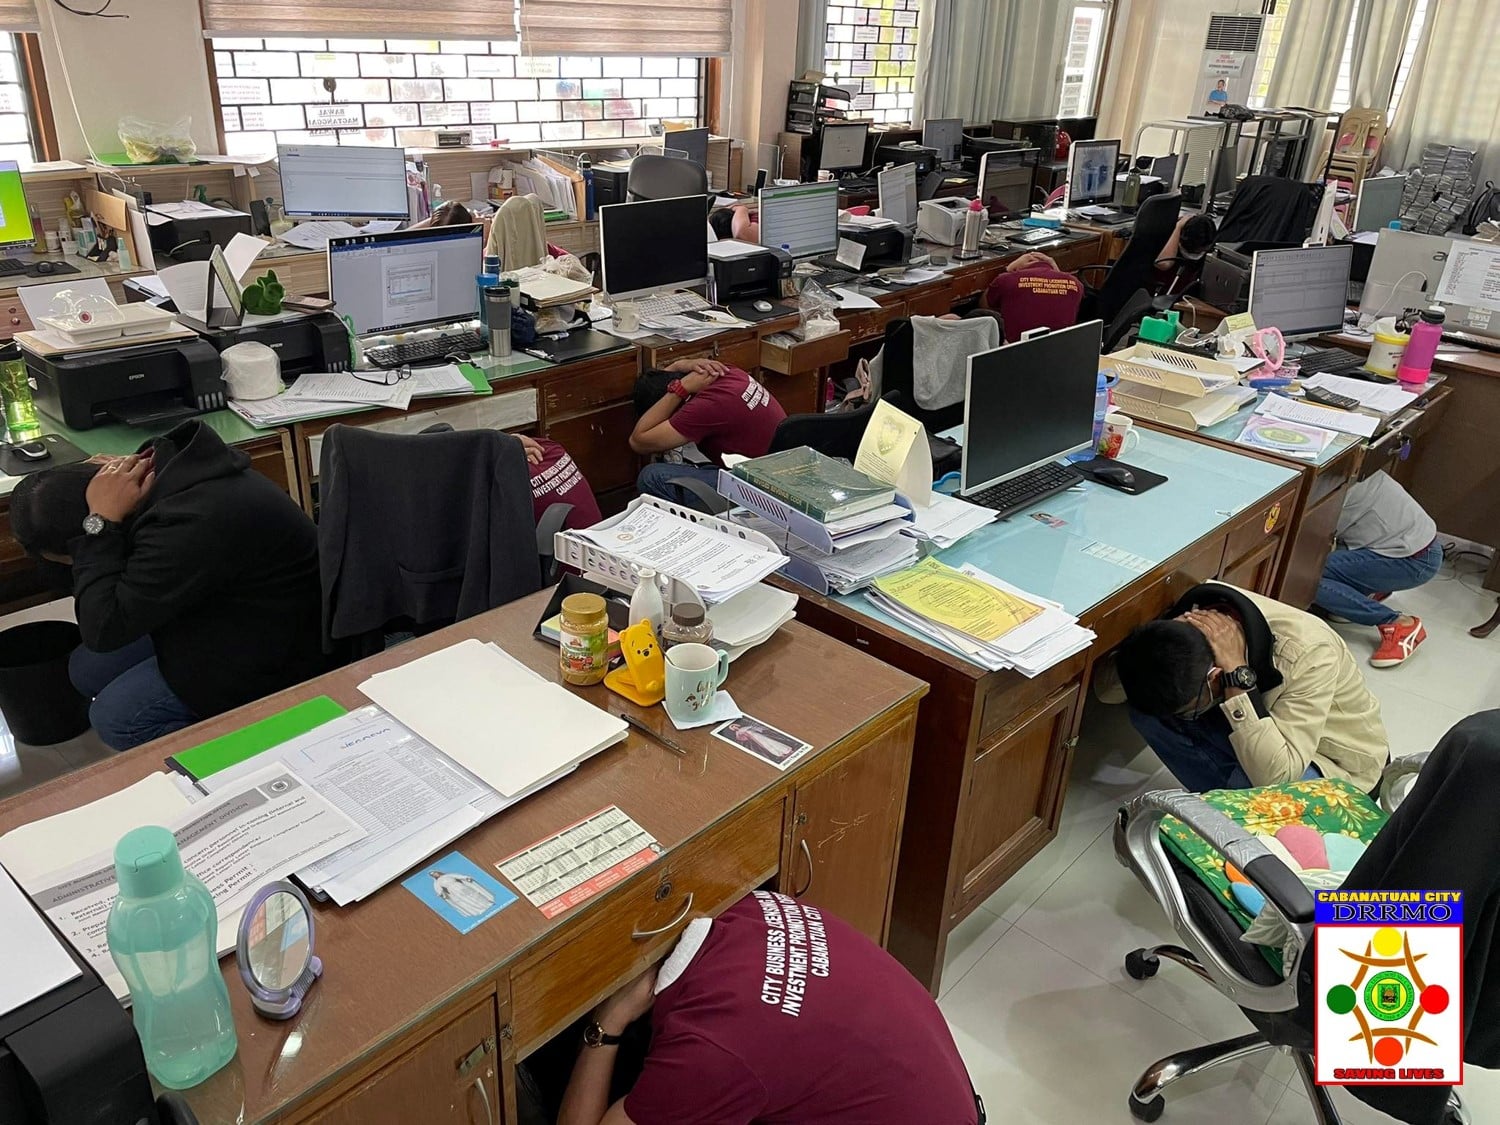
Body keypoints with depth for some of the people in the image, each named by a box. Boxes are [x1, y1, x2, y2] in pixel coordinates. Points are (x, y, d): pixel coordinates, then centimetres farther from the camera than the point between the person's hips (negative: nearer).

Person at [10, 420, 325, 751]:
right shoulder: (166, 462, -7)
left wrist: (101, 522, -30)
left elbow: (103, 629, -30)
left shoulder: (191, 524, -35)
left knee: (116, 716, -14)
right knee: (86, 669, 6)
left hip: (271, 651, -9)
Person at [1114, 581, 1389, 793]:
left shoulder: (1308, 653, -38)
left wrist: (1237, 674, -45)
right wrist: (1148, 645, -36)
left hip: (1339, 766, -5)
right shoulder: (1191, 624, -24)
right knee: (1147, 710, -19)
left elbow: (1275, 778, -42)